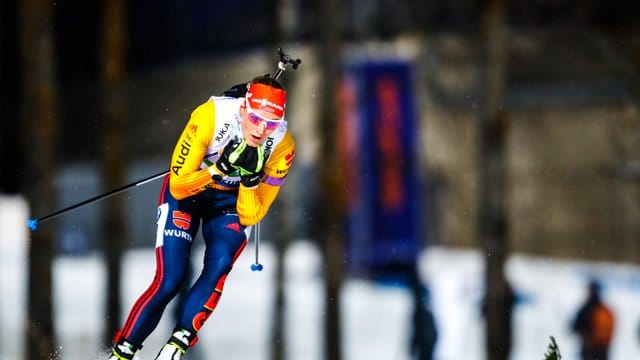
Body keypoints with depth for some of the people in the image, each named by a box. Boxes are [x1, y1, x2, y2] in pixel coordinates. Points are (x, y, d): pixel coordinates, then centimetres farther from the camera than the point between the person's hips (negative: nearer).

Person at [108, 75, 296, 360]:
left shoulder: (282, 147, -23)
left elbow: (250, 217, -17)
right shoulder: (209, 117, -31)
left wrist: (250, 181, -35)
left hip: (233, 201, 2)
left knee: (219, 264, -28)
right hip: (185, 191, -2)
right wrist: (219, 169, -38)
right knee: (169, 281, -15)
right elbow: (178, 185, -24)